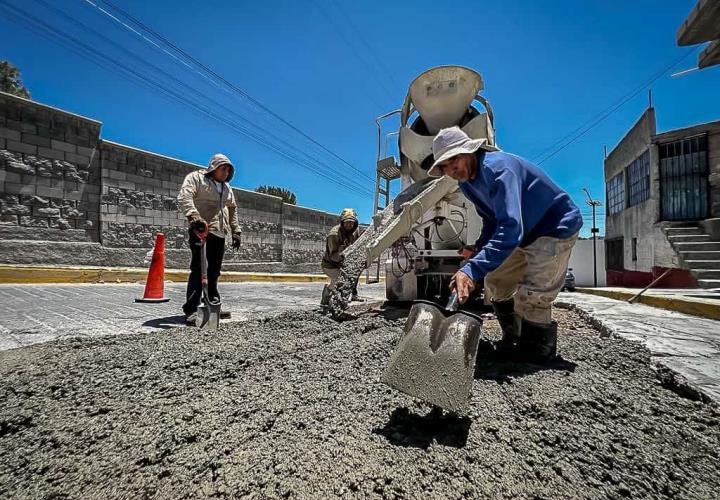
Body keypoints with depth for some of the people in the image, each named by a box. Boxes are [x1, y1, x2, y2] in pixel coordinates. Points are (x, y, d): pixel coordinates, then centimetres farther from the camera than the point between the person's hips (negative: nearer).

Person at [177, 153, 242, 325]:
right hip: (201, 230, -7)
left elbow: (232, 209, 29)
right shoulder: (196, 177, 2)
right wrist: (194, 217, -30)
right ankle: (191, 309, -8)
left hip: (219, 233, 7)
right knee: (198, 269, -11)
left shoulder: (226, 188, 24)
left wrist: (235, 231, 19)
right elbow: (184, 198, -13)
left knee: (214, 271, 8)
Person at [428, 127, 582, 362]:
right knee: (496, 284, 9)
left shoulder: (498, 168, -32)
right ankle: (513, 337, 27)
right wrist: (480, 247, -7)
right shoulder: (467, 183, -2)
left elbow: (511, 227, -44)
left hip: (556, 227, -9)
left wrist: (472, 270, -51)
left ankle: (539, 351, 11)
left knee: (531, 298, -14)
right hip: (525, 233, 9)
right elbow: (492, 219, 11)